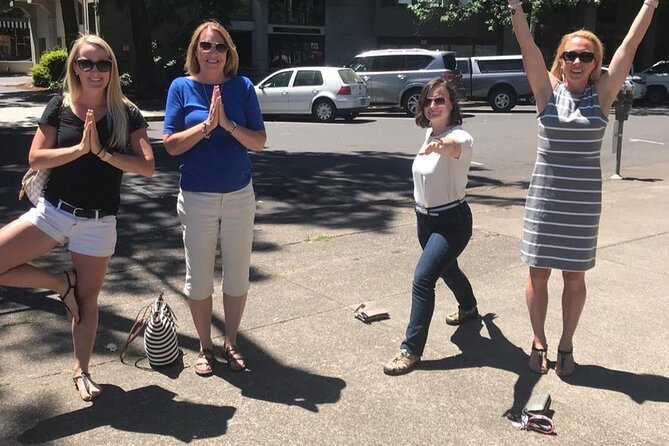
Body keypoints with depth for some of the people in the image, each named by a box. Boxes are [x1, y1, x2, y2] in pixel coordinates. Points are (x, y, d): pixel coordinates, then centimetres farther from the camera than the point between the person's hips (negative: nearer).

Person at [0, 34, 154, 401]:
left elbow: (147, 167, -12)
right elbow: (35, 159, -7)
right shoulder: (59, 107, -1)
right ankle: (62, 283, 10)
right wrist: (80, 148, -18)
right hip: (52, 211, 1)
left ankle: (81, 371, 29)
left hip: (98, 222, -1)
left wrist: (102, 152, -20)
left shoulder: (127, 113, -4)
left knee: (87, 299, 10)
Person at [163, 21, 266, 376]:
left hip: (239, 196, 1)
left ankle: (231, 343, 29)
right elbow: (171, 145, -7)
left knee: (237, 275, 10)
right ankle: (205, 346, 28)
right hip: (197, 198, -1)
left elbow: (260, 142, -5)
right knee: (199, 278, 9)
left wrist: (228, 124, -20)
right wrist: (207, 123, -19)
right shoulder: (182, 87, -3)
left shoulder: (242, 87, -2)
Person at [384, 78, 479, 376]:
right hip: (425, 218, 9)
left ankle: (411, 349, -7)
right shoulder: (429, 133, 1)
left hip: (451, 221, -8)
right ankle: (469, 308, 58)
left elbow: (454, 146, -49)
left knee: (422, 279, -17)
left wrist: (441, 145, -69)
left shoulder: (460, 136, -23)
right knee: (447, 269, 28)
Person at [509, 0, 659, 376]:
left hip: (584, 199, 0)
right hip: (545, 195, 0)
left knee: (574, 278, 10)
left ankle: (566, 346, 27)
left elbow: (631, 44, -7)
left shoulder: (602, 93, -2)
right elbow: (527, 45, -11)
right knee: (538, 274, 7)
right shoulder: (548, 90, -2)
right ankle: (539, 343, 25)